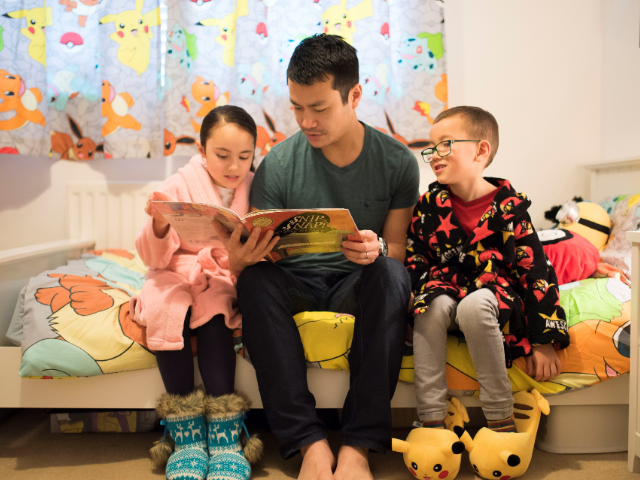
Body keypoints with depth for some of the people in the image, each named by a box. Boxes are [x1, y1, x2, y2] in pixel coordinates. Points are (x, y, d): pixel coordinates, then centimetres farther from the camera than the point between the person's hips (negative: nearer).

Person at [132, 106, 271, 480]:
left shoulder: (254, 189, 3)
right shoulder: (181, 186, -1)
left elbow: (261, 251, 2)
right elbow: (155, 258, -4)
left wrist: (259, 252, -22)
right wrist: (160, 224, -24)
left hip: (227, 280, 0)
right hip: (180, 275, 0)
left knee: (215, 310, -31)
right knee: (166, 308, -30)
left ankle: (224, 436, -23)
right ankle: (187, 436, -21)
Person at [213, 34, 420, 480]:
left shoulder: (397, 162, -5)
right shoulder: (279, 163, -7)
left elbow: (399, 251, 0)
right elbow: (251, 253, -5)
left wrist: (378, 250, -26)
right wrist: (243, 254, -31)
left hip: (359, 285, 0)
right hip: (297, 284, 1)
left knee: (390, 273, -33)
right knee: (255, 279, -32)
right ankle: (309, 441, -29)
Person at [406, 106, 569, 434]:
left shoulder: (508, 207, -7)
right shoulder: (429, 204, 4)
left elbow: (535, 271, -8)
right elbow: (413, 258, 9)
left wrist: (545, 341, -11)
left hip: (496, 293, -3)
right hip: (447, 289, 3)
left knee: (474, 305, -36)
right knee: (433, 306, -31)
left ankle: (501, 420, -22)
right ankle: (431, 421, -25)